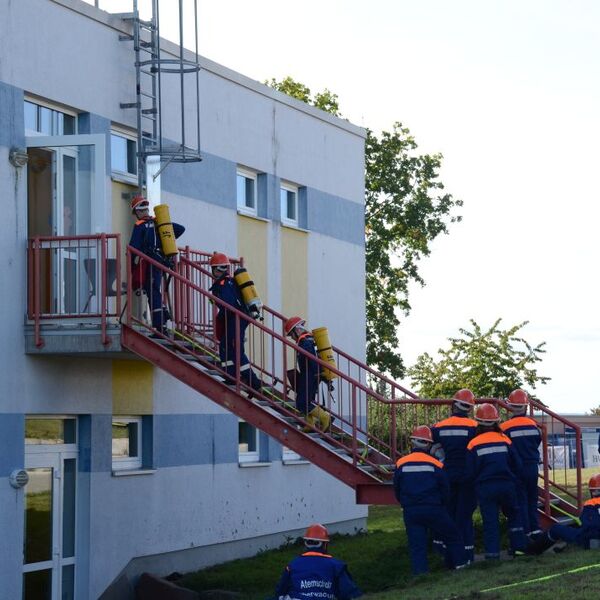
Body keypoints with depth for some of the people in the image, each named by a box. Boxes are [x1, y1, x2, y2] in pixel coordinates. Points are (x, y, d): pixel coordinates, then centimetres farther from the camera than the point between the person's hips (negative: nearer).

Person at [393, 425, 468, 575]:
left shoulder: (401, 464, 0)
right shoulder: (435, 464, -3)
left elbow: (397, 490, 8)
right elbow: (445, 491, 3)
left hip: (410, 511, 1)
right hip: (433, 510, -1)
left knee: (417, 546, 4)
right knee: (453, 538, 14)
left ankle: (420, 573, -5)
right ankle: (460, 566, 17)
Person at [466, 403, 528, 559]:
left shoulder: (473, 444, -6)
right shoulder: (505, 440, 0)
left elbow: (470, 472, -2)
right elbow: (517, 465, 6)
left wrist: (476, 482, 18)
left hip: (485, 488, -2)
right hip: (506, 485, 2)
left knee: (490, 520, 2)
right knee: (514, 515, 20)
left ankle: (492, 552, -3)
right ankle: (519, 546, 21)